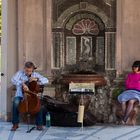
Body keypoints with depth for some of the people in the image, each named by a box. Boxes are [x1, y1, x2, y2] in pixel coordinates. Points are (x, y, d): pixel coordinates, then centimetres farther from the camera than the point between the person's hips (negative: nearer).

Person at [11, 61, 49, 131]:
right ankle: (15, 124, -19)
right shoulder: (20, 73, -4)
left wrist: (36, 79, -16)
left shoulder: (35, 75, 3)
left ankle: (39, 124, -12)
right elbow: (13, 80, -24)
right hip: (20, 96, -1)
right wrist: (22, 84, -39)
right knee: (15, 102, -33)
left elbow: (46, 81, -2)